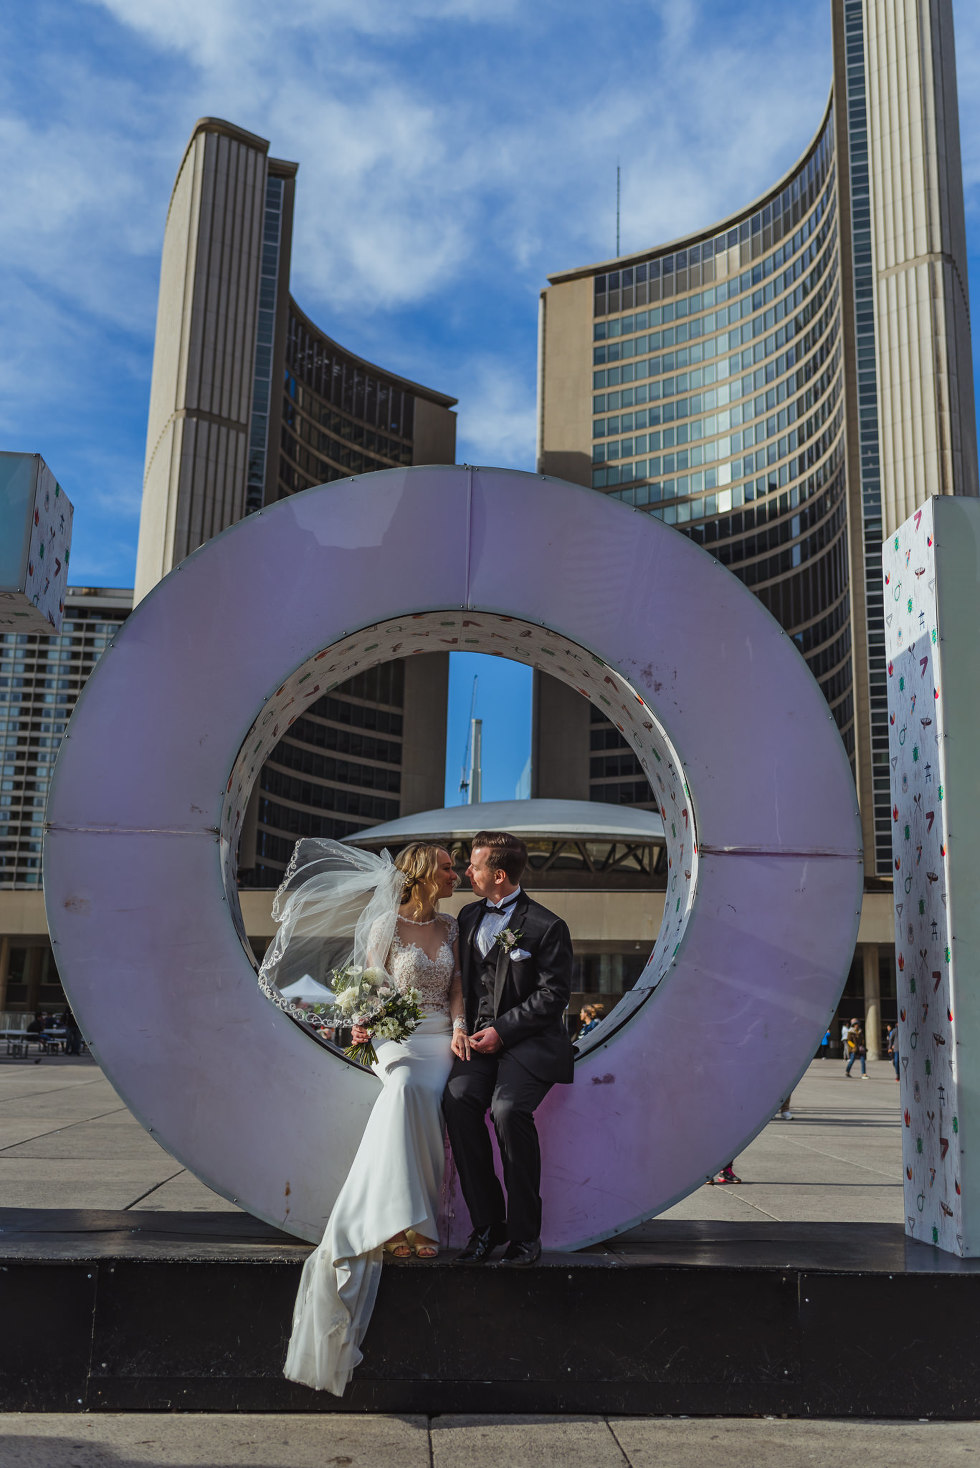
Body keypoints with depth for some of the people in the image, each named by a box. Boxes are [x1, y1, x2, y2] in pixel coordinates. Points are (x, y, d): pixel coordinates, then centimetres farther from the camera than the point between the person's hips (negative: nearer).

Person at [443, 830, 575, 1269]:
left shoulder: (546, 926, -4)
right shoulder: (469, 917, 16)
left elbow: (552, 995, -7)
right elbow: (457, 978, 23)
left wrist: (502, 1030, -13)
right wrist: (465, 1028, 7)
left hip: (529, 1040, -5)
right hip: (479, 1036, 5)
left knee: (508, 1108, -30)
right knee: (458, 1098, -24)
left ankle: (525, 1232, -14)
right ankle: (486, 1223, -13)